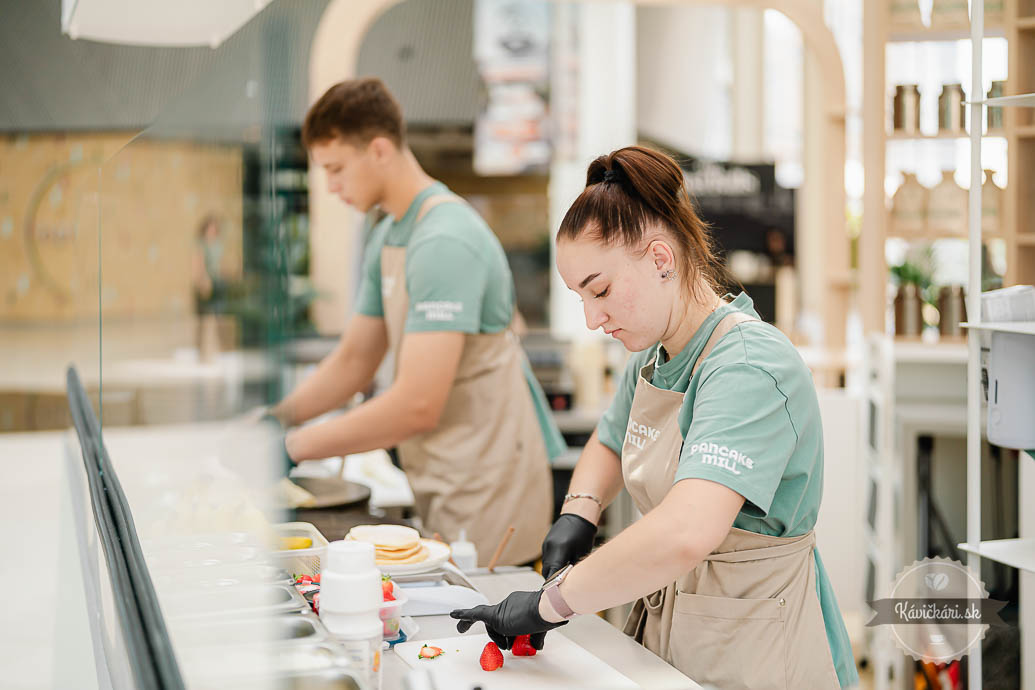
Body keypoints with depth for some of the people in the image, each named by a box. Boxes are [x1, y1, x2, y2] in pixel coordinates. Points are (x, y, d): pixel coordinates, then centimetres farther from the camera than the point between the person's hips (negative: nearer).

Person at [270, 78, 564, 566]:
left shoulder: (444, 243, -21)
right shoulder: (388, 236, 12)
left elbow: (418, 405, -26)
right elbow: (354, 360, 19)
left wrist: (301, 445, -19)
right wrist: (273, 418, 7)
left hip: (485, 491, -9)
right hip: (447, 486, 9)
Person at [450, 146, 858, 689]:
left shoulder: (750, 369, -26)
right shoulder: (653, 355, 2)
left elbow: (685, 534, -40)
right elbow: (611, 442, 22)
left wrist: (553, 601, -29)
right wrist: (578, 513, 1)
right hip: (663, 622, 7)